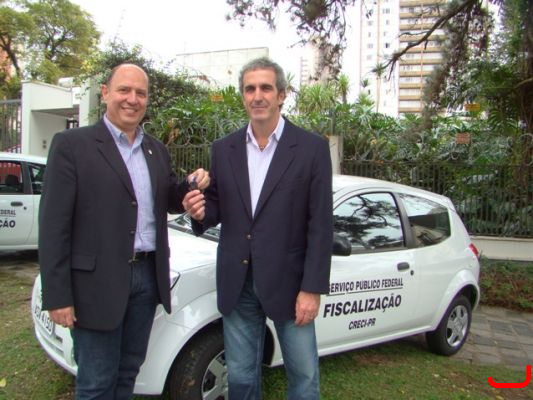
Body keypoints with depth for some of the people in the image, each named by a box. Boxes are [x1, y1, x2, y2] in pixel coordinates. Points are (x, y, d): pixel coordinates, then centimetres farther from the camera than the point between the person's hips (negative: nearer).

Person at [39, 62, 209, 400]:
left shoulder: (156, 149, 11)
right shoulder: (72, 145, -7)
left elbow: (169, 202, 18)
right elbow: (54, 224, -10)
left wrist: (192, 185, -5)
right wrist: (57, 296, -13)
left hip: (148, 276, 6)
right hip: (98, 281, -5)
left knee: (128, 372, 20)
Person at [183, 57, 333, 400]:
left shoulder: (312, 147, -6)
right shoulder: (224, 149, 6)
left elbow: (321, 225, -8)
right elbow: (218, 208, 11)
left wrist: (312, 289, -11)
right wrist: (201, 211, -13)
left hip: (287, 281, -3)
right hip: (237, 284, 3)